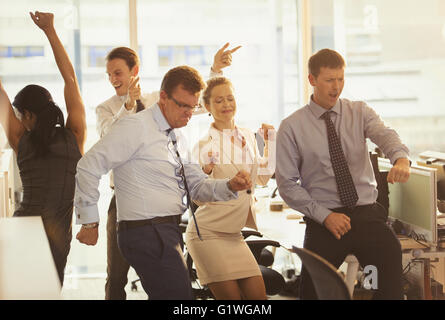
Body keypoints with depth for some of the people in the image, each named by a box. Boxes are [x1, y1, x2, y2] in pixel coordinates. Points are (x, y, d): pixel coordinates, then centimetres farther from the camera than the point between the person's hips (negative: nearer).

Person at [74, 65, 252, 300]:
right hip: (147, 234, -9)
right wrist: (90, 222, -13)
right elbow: (89, 167, -15)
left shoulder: (176, 139, 16)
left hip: (166, 234, 9)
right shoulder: (136, 127, -11)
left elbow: (197, 186, 17)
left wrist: (231, 186, -3)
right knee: (179, 295, -13)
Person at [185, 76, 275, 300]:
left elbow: (262, 178, 21)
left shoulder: (248, 136, 8)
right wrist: (206, 170, -29)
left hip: (234, 234, 7)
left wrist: (269, 142, 14)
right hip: (207, 234, -6)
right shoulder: (205, 145, -11)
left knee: (258, 295, 2)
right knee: (231, 297, -7)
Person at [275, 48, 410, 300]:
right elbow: (287, 184, 1)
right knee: (313, 287, -17)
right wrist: (324, 215, -10)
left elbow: (385, 135, -13)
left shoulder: (360, 112, 8)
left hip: (367, 214, 2)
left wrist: (401, 158, -36)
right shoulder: (292, 127, 2)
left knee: (391, 252, -23)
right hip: (324, 219, -1)